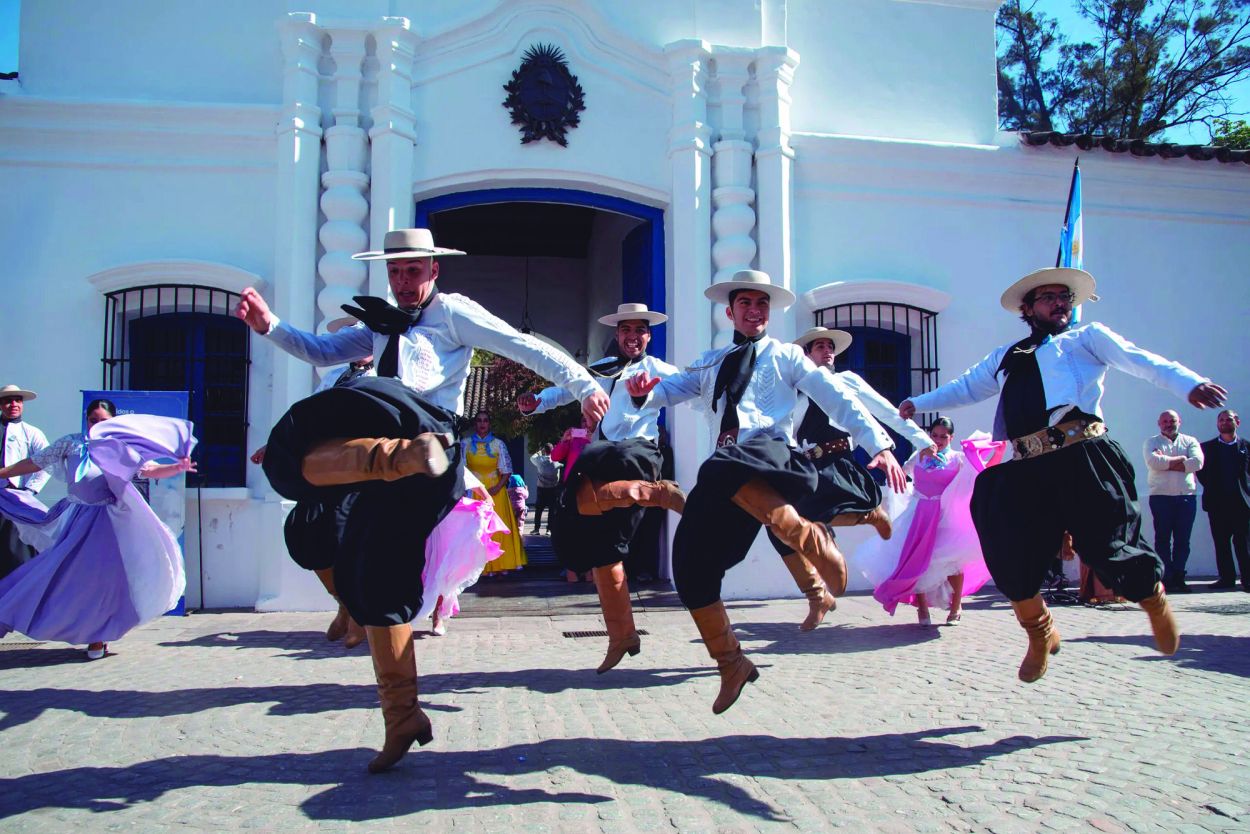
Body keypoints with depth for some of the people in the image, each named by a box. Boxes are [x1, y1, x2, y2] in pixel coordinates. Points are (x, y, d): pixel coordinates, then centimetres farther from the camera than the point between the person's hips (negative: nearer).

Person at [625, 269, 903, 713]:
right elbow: (668, 390, 18)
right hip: (724, 476, 5)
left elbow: (837, 399, 8)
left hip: (772, 456, -5)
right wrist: (642, 389, -7)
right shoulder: (710, 364, 28)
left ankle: (811, 539, -27)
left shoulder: (786, 356, 17)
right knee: (690, 567, -4)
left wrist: (879, 444, -4)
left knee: (721, 468, -40)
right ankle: (731, 665, 11)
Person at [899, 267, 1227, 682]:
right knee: (1012, 559, -3)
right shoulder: (1006, 357, 26)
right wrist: (919, 403, 34)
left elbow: (1140, 360, -1)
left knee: (1108, 545, -8)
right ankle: (1040, 634, 24)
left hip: (1082, 461, -4)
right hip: (1026, 473, 4)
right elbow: (965, 387, 37)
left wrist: (1189, 383, -18)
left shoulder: (1088, 338, 15)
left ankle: (1156, 601, 26)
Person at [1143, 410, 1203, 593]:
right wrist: (1180, 459, -7)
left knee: (1183, 540, 2)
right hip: (1161, 496, -2)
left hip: (1187, 497, 2)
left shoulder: (1190, 441, 13)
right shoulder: (1151, 443, 9)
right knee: (1163, 539, -2)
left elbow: (1198, 462, -7)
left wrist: (1167, 464, -8)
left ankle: (1178, 577, 7)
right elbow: (1153, 462, -12)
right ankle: (1167, 578, 0)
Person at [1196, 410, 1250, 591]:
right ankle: (1227, 578, 8)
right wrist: (1211, 488, 2)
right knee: (1221, 542, 3)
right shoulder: (1207, 447, 10)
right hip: (1217, 503, 2)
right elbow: (1201, 471, 10)